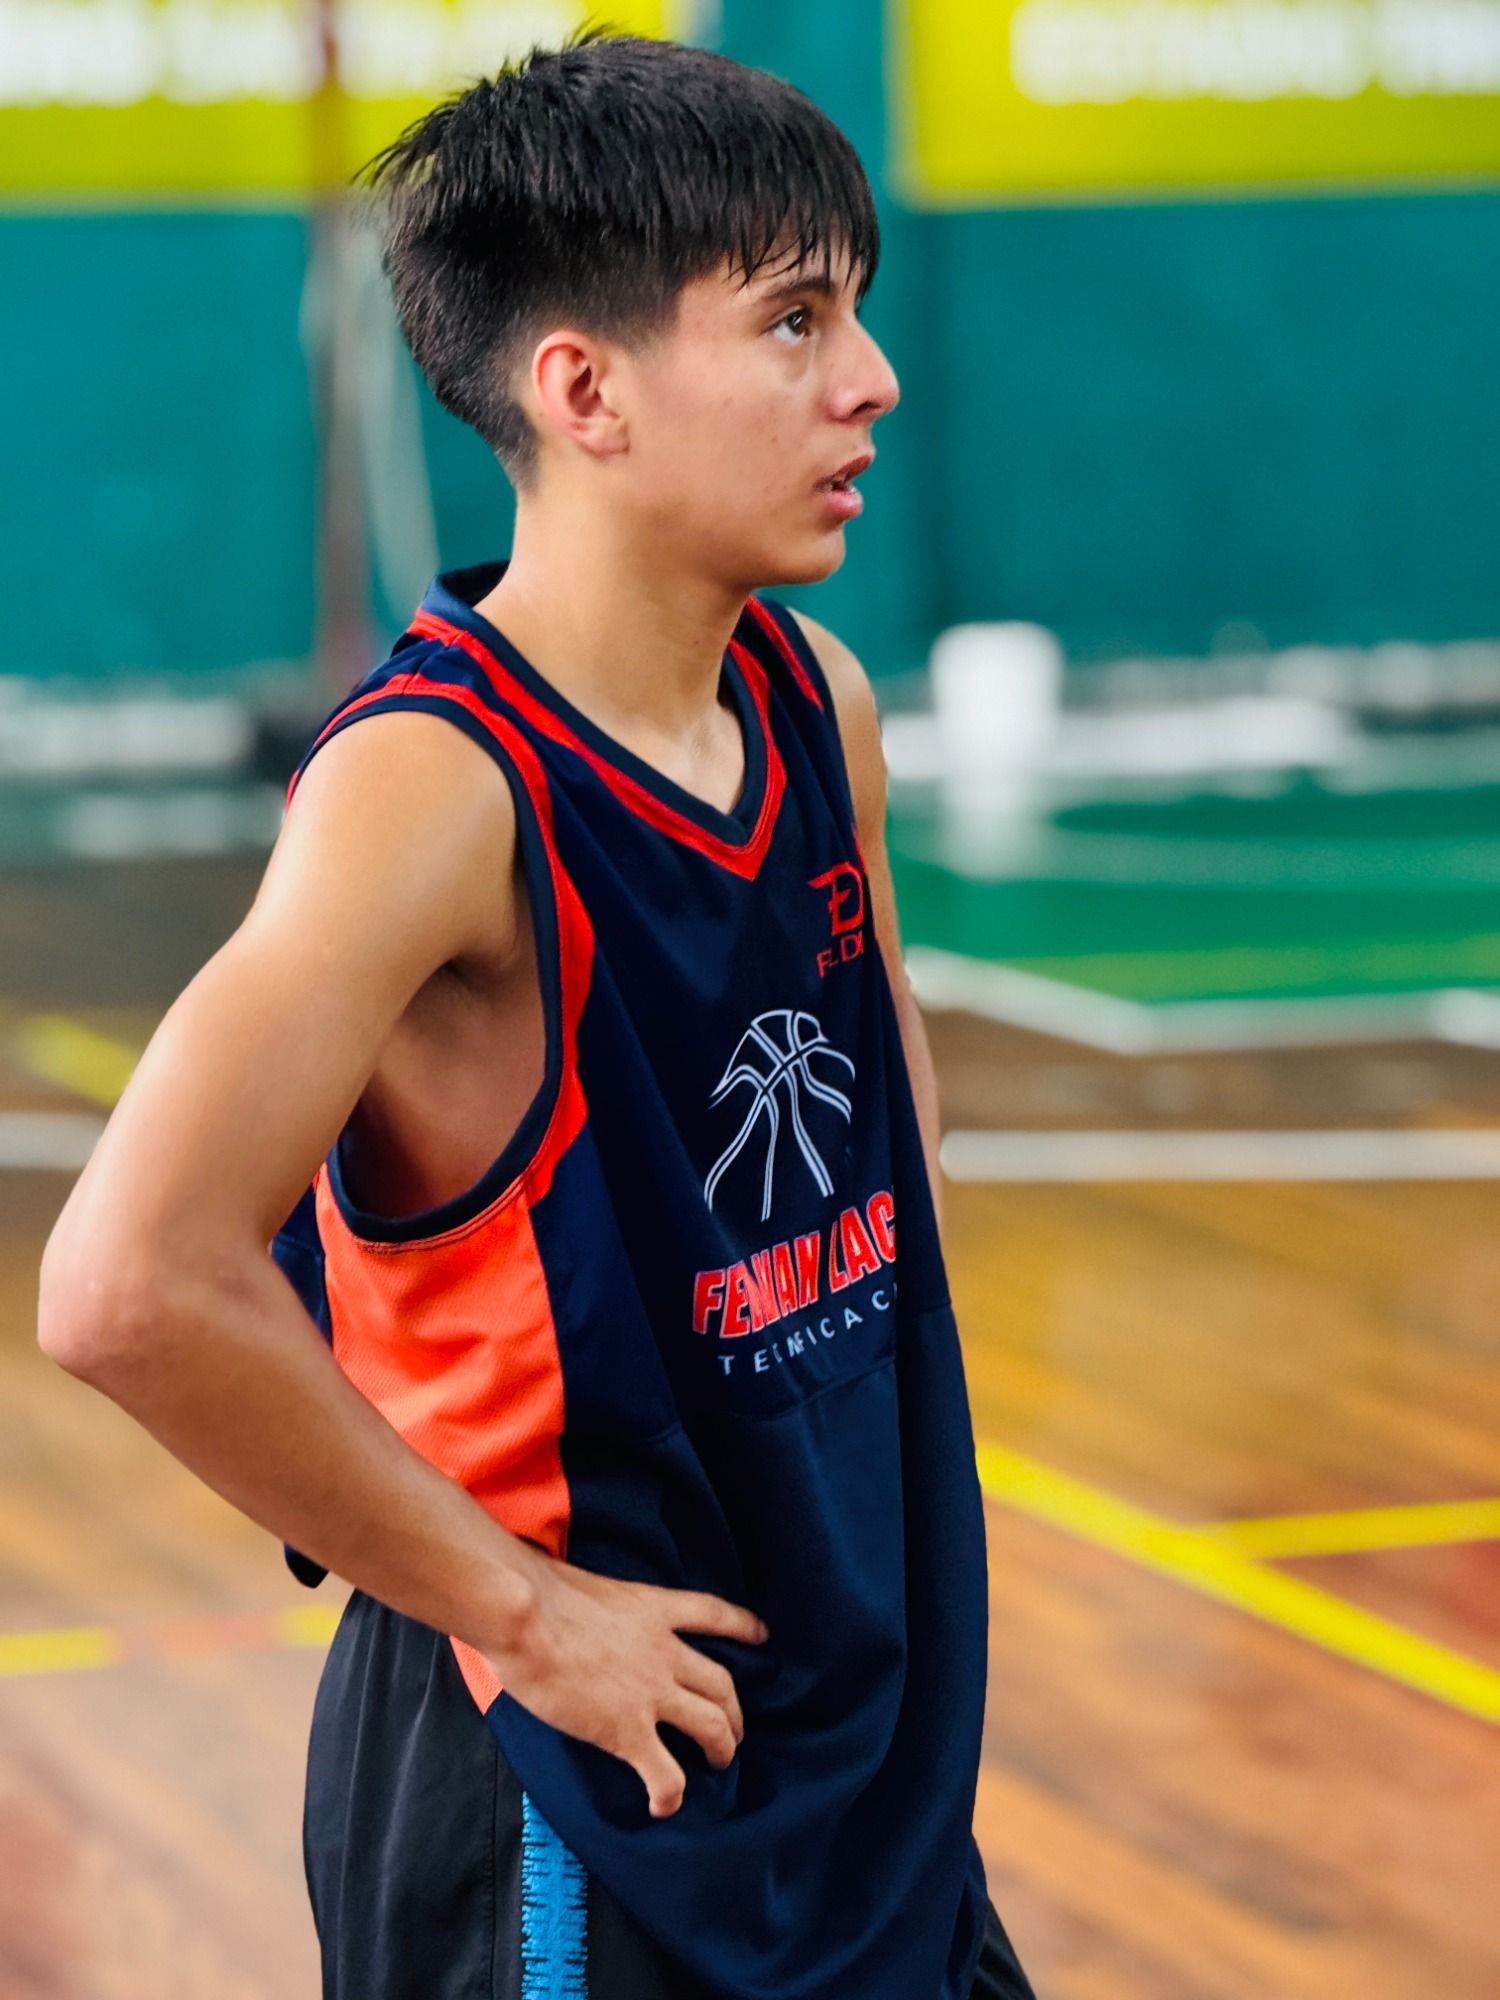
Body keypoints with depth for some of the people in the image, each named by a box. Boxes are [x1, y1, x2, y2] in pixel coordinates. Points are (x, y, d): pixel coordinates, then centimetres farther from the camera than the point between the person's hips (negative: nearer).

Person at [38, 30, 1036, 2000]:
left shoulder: (819, 705, 1)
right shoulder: (436, 788, -22)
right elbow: (136, 1290, -32)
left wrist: (885, 1412, 11)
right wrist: (509, 1600, -22)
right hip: (571, 1800, -7)